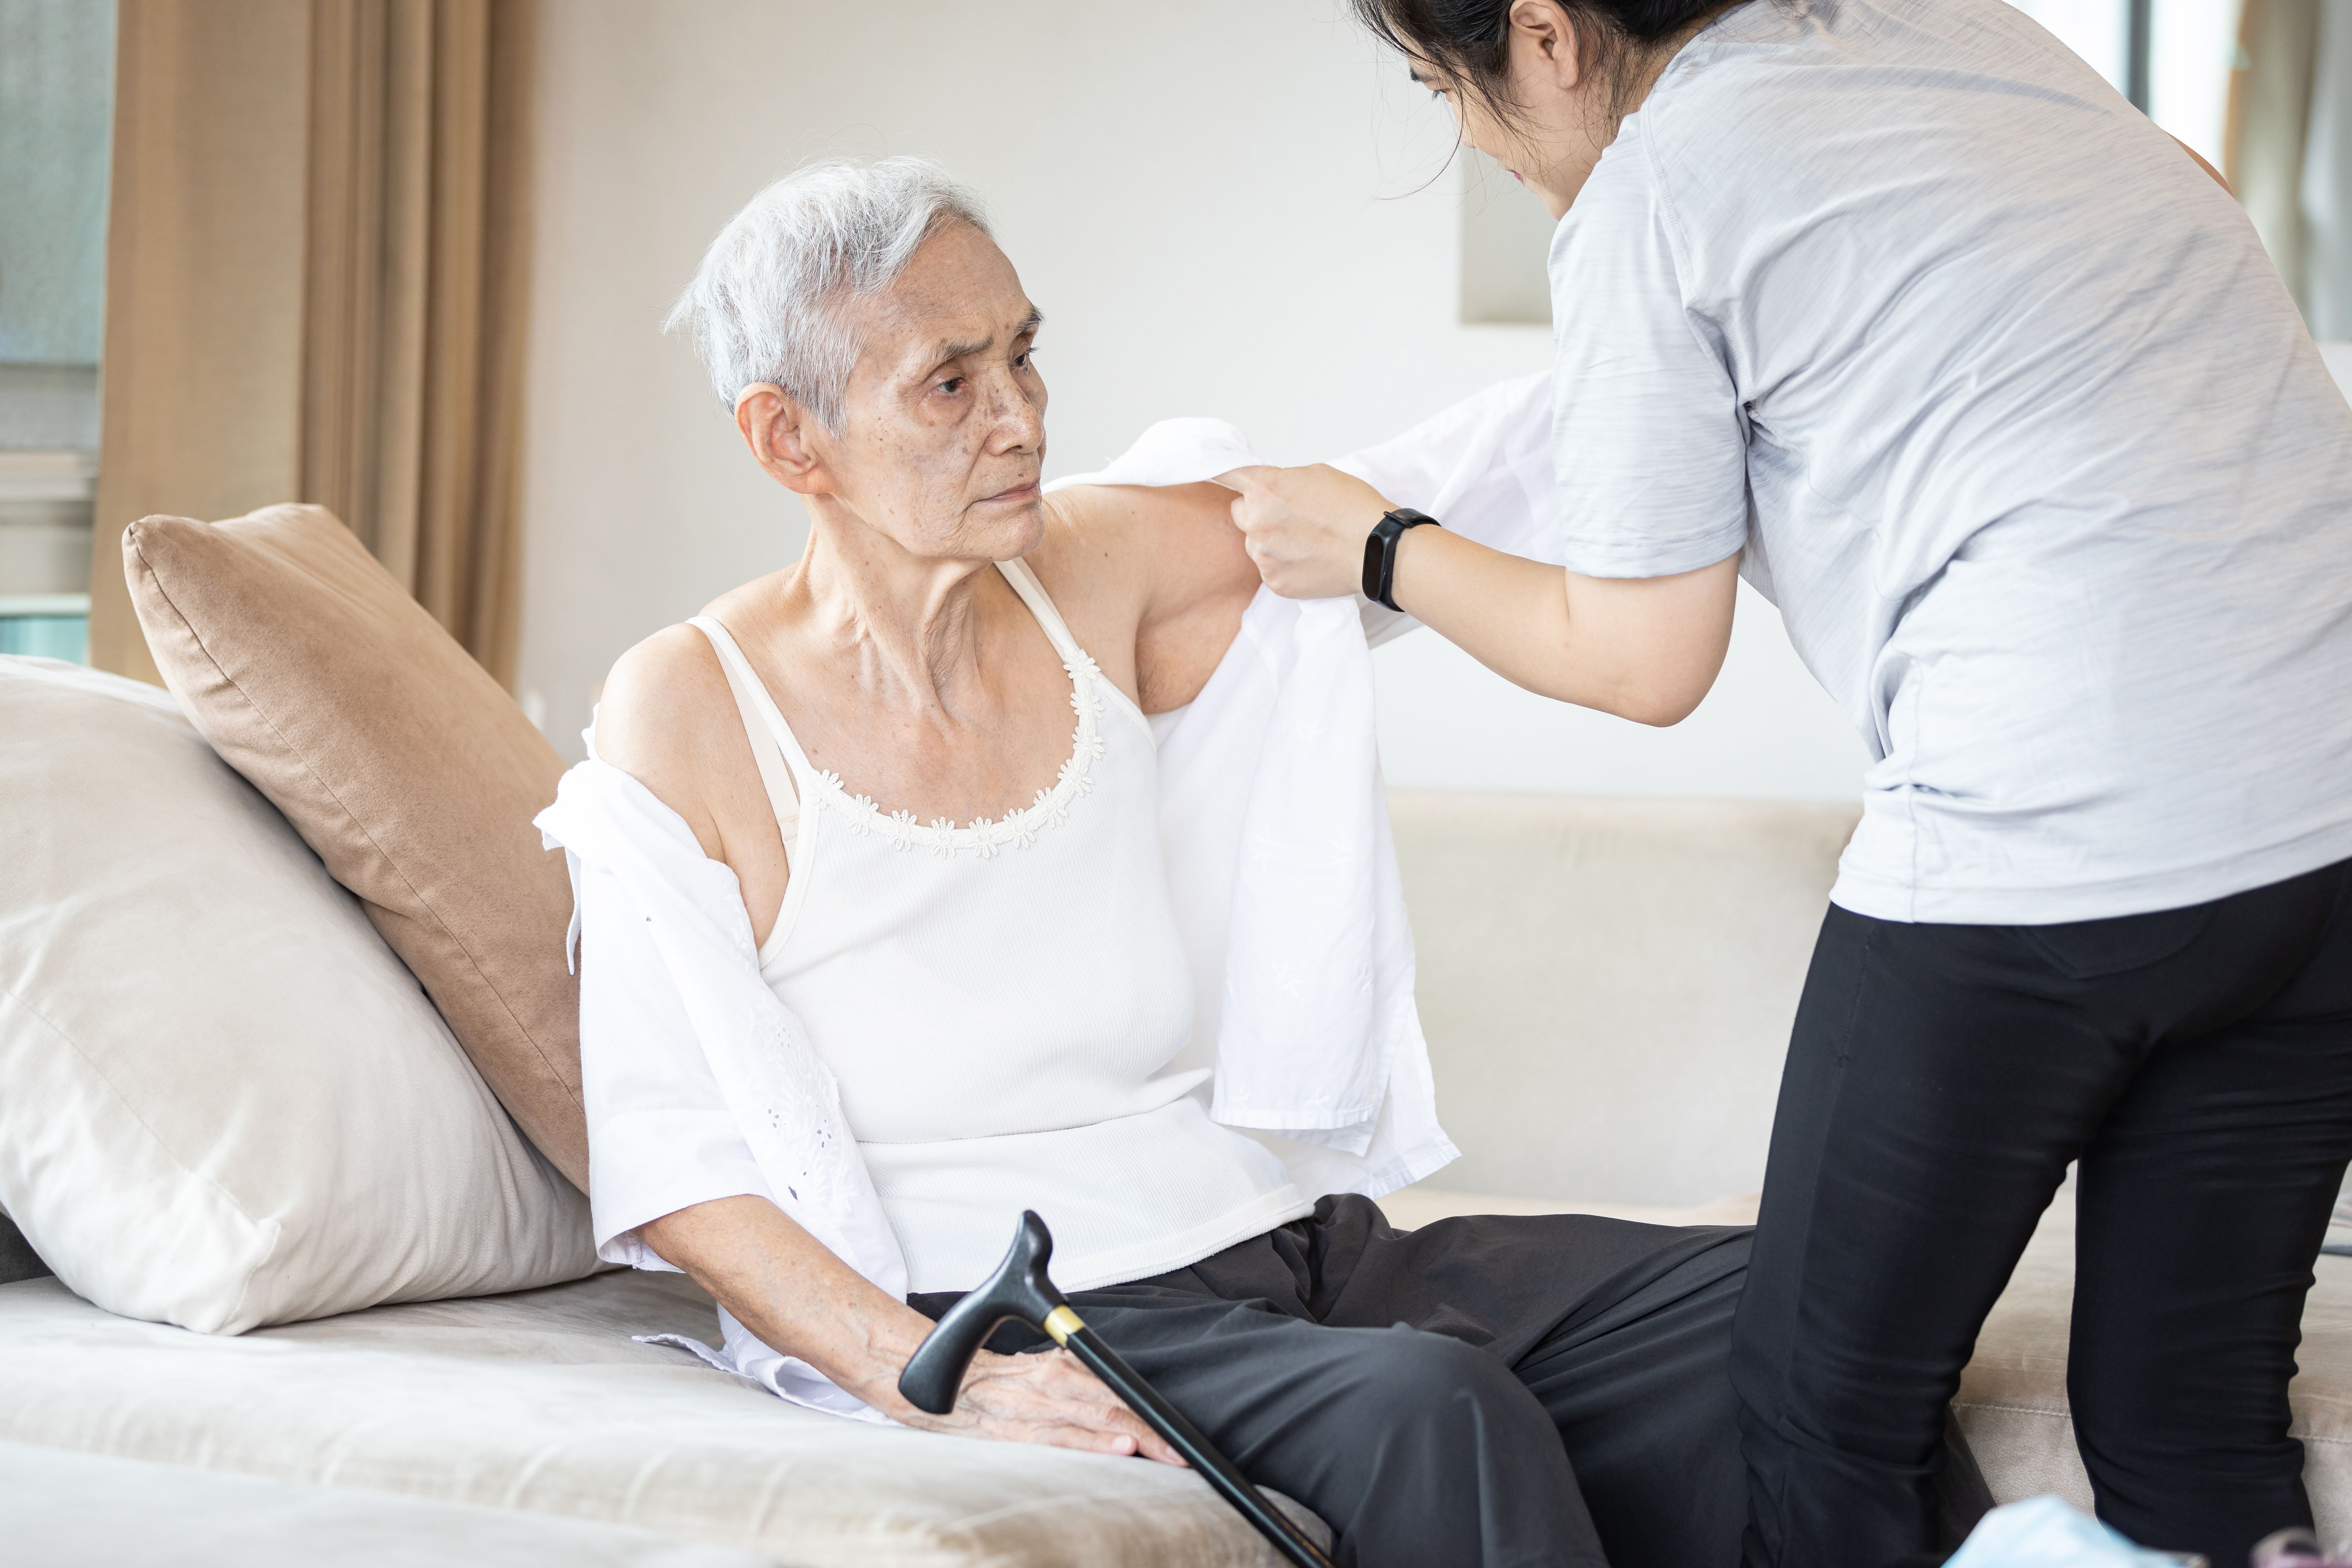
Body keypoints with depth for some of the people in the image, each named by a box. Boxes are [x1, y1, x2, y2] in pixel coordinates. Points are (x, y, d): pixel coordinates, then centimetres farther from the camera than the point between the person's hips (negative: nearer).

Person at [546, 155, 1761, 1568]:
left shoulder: (1094, 580, 9)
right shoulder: (687, 714, -6)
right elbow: (677, 1172, -10)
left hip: (1265, 1236, 6)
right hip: (995, 1313, -6)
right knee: (1429, 1406, -33)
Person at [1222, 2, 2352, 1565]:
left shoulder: (1646, 205, -4)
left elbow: (1641, 663, 3)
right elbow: (2204, 201, 33)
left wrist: (1377, 548, 17)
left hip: (2056, 838, -7)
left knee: (1828, 1429, 7)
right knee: (2197, 1426, 14)